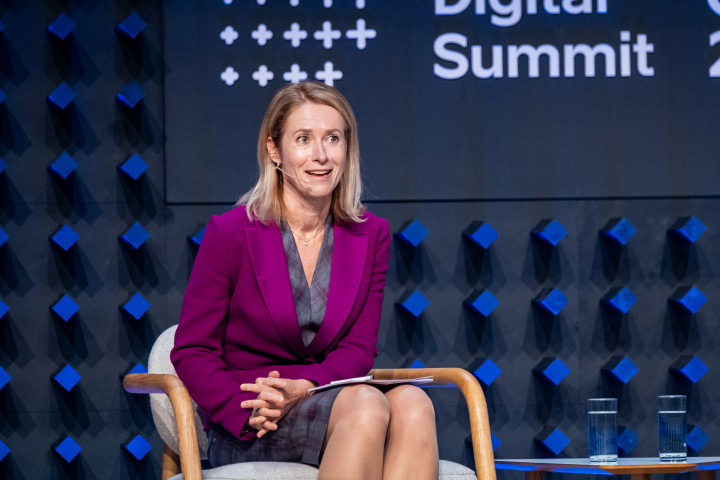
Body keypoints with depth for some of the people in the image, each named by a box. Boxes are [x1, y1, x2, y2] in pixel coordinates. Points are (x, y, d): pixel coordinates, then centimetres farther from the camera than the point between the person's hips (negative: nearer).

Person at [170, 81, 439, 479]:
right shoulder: (229, 233, -2)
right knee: (367, 405, -34)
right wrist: (249, 410, -20)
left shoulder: (371, 235, 9)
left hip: (330, 401, 4)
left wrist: (303, 387, -17)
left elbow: (359, 348, 6)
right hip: (243, 434, -4)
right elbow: (191, 352, -2)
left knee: (412, 403, -32)